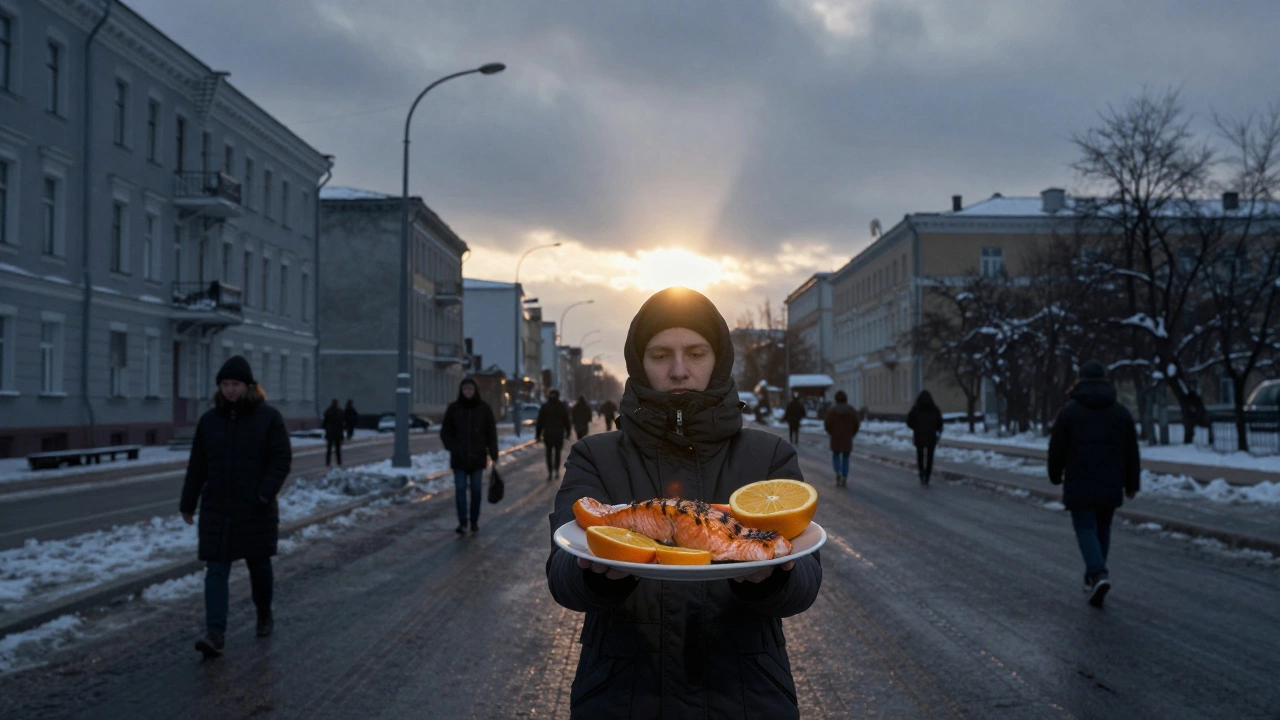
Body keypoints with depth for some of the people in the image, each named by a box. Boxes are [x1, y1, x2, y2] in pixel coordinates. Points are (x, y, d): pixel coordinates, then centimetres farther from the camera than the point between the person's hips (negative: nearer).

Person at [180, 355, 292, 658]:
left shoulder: (268, 417, -5)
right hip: (217, 509, 2)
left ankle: (265, 614, 36)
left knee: (259, 565, 13)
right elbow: (197, 466, 10)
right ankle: (215, 634, -9)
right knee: (216, 570, -5)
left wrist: (265, 494, -21)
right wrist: (188, 503, 11)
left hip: (256, 510, -2)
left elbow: (282, 458, -10)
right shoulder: (209, 420, 5)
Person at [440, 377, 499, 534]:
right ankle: (462, 522, -2)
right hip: (459, 458, 0)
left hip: (478, 457, 0)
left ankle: (474, 521, 17)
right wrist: (453, 448, -10)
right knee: (460, 489, -4)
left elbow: (491, 433, 2)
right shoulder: (453, 408, 0)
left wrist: (494, 455, -1)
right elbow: (445, 432, 5)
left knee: (476, 490, 6)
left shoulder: (484, 408, 0)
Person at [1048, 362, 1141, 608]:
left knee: (1086, 529, -2)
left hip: (1079, 485, -4)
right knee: (1102, 529, 15)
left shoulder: (1069, 411, -4)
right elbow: (1132, 453, 9)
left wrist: (1055, 475, 15)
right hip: (1110, 485, 4)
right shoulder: (1121, 412, 7)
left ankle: (1099, 574, -23)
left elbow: (1057, 448, -1)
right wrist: (1132, 484, 16)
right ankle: (1092, 578, 23)